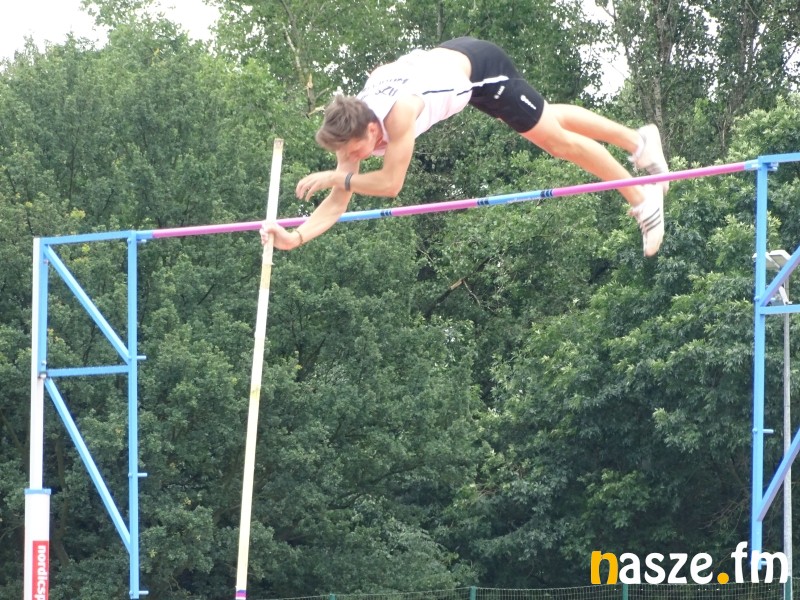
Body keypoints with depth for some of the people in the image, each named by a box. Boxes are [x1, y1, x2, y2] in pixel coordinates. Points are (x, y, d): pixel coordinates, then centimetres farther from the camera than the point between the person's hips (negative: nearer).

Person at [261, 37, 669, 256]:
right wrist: (297, 237, -32)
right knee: (547, 120, 21)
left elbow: (390, 183, -39)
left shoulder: (399, 112, -42)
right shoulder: (349, 129, -20)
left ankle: (642, 199, 19)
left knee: (555, 138, 3)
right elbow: (339, 202, -18)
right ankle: (640, 141, 40)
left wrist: (335, 177, -39)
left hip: (478, 66, -7)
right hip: (444, 60, 7)